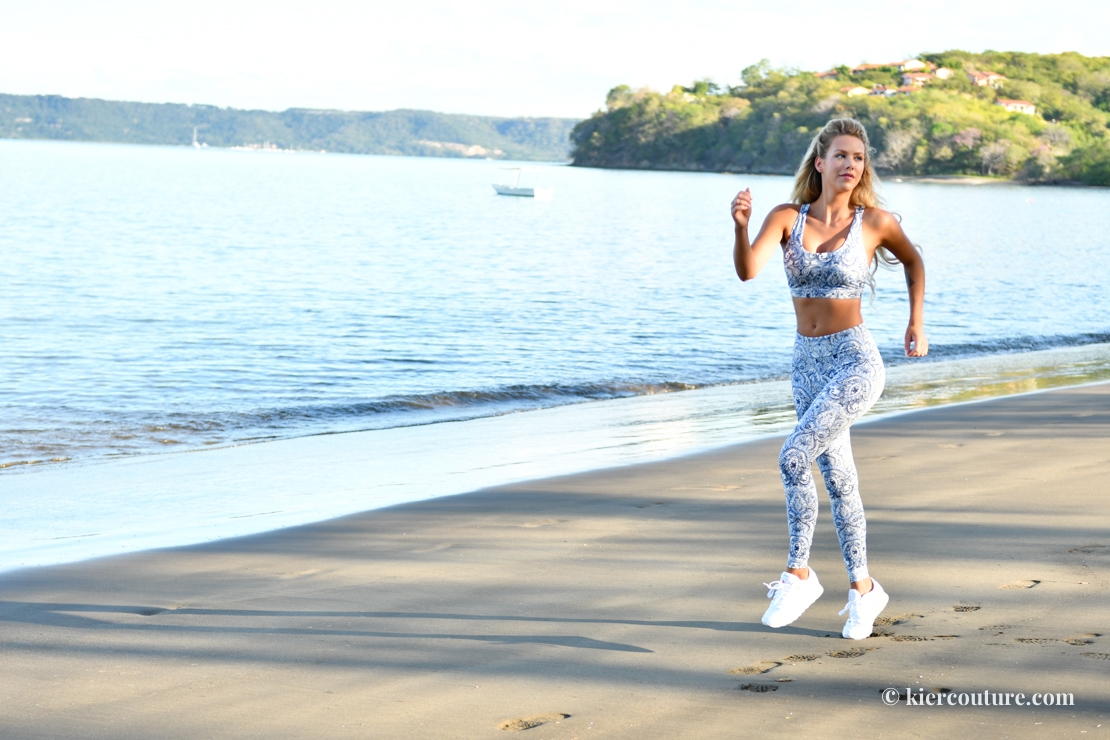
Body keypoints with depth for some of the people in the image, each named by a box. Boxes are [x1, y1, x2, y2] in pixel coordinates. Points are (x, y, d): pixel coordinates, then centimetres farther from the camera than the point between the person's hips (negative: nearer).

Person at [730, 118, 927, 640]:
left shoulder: (874, 221, -4)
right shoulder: (787, 218, 0)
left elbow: (913, 261, 15)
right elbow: (747, 270, -16)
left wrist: (916, 323, 12)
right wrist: (740, 225, -33)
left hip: (855, 360, -4)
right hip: (807, 363, 4)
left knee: (794, 458, -20)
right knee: (837, 478, 11)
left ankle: (797, 573, -8)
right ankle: (862, 588, 22)